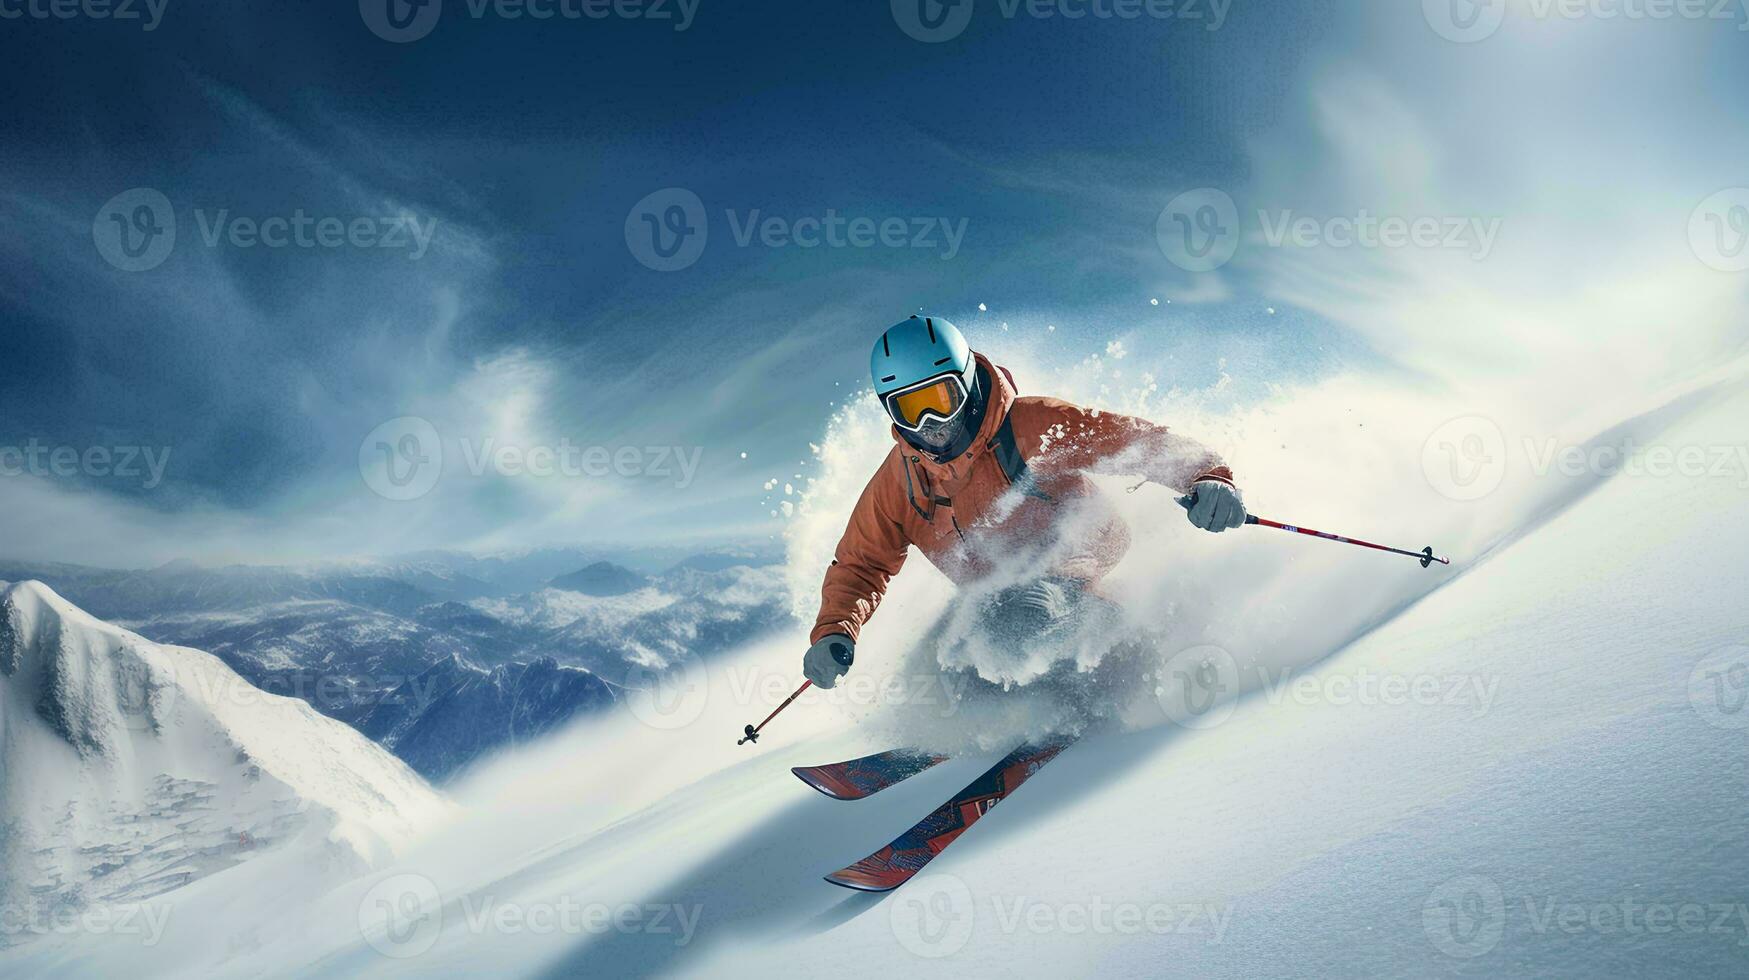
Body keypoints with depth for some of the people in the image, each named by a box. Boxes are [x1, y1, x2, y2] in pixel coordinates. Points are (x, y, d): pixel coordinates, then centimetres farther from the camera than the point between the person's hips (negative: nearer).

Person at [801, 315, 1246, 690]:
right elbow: (861, 564, 4)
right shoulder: (899, 482, -5)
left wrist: (1208, 477, -40)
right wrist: (834, 633, -15)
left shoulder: (1033, 426, -21)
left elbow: (1142, 442, -22)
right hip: (1000, 595, 7)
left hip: (1081, 569, -7)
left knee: (1014, 611, -34)